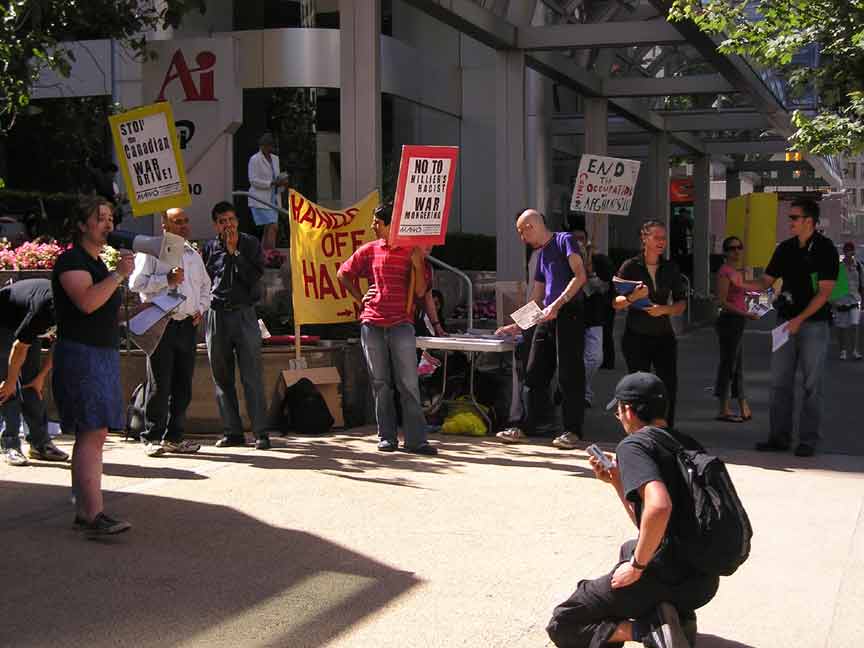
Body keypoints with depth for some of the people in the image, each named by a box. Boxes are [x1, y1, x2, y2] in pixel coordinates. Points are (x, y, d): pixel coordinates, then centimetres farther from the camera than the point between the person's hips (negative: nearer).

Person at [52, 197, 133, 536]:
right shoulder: (71, 260, -9)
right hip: (81, 355, -10)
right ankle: (94, 515, -21)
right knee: (92, 433, -16)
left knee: (94, 434, 9)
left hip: (103, 355, 10)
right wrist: (118, 275, -24)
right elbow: (86, 302, -25)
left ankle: (84, 511, 13)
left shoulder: (97, 263, 20)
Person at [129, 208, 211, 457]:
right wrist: (167, 280, -16)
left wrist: (201, 308, 13)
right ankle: (153, 438, 2)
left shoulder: (194, 254, 19)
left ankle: (175, 437, 15)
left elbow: (205, 284, 29)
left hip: (188, 324, 6)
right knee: (159, 385, -5)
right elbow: (136, 282, -9)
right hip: (162, 324, -6)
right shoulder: (152, 251, -1)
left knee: (183, 385, 7)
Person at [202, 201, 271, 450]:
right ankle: (232, 432, 11)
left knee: (252, 376, -7)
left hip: (244, 314, -3)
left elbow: (254, 277, -7)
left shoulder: (250, 244, 5)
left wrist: (234, 252, -8)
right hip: (216, 315, 3)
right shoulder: (209, 248, 10)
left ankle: (261, 432, -6)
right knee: (222, 377, 5)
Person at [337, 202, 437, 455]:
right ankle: (386, 437, 13)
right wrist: (360, 298, 10)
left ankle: (416, 439, -6)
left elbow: (420, 292, -1)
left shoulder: (413, 251, 3)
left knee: (408, 385, -6)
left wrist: (417, 263, -14)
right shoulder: (369, 249, 9)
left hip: (401, 325, -3)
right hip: (372, 324, 3)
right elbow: (343, 274, 20)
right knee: (380, 384, 6)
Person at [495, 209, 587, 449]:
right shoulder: (542, 254, 23)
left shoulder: (564, 240, -1)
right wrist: (517, 326, 23)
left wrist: (558, 303, -22)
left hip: (569, 312, -8)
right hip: (547, 318, 8)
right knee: (534, 373, 7)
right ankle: (526, 427, 13)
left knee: (569, 373, -6)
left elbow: (580, 275, -14)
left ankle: (572, 431, -2)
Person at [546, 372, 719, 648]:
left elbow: (659, 508, -29)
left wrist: (637, 566, -17)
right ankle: (679, 615, 15)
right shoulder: (690, 446, 17)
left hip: (663, 579, -8)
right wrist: (617, 480, 19)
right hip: (704, 582, 8)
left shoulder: (633, 445, -9)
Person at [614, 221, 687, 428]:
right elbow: (616, 303, -2)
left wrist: (664, 309, -12)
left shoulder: (671, 268, 8)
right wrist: (632, 298, -22)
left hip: (664, 335, 2)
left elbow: (681, 304, 7)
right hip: (636, 337, -2)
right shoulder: (630, 266, -1)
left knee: (669, 384, -7)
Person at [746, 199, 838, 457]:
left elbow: (824, 292, -11)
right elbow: (766, 281, 12)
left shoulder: (825, 249, -7)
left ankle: (808, 440, 5)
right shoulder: (785, 249, 10)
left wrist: (800, 319, -17)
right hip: (786, 321, 5)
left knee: (812, 385, 0)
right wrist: (743, 283, -8)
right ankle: (780, 437, 12)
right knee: (780, 382, 5)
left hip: (813, 323, -5)